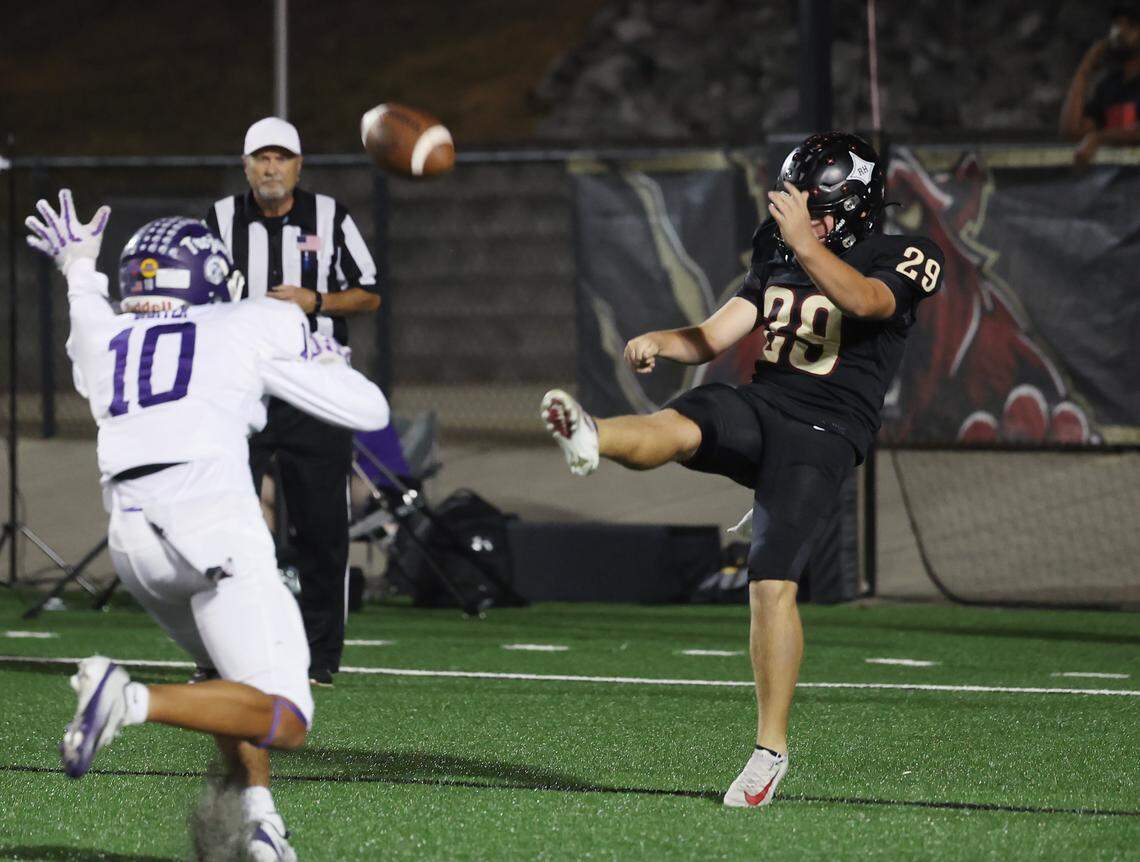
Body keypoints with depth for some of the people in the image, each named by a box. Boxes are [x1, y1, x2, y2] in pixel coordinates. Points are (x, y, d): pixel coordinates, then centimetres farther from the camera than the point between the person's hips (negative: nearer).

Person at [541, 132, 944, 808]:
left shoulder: (902, 260, 2)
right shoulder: (778, 260, 20)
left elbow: (866, 301, -21)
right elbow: (712, 338, 14)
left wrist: (805, 243, -32)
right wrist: (657, 341, -7)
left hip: (821, 434, -5)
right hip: (757, 408, 5)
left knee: (773, 585, -15)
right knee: (677, 428, -30)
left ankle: (772, 749, -5)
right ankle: (591, 439, -63)